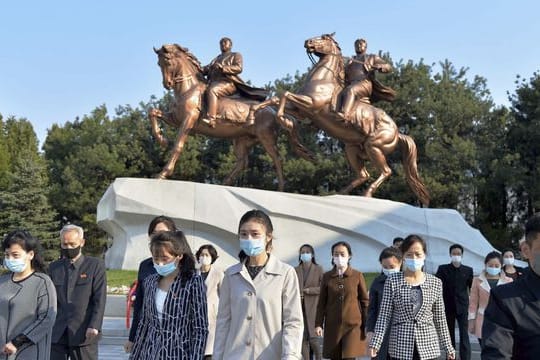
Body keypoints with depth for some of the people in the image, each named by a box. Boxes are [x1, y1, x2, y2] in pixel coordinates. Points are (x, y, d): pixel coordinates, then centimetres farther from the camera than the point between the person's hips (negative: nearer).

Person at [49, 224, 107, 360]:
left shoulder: (96, 265, 1)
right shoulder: (53, 267, 12)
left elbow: (99, 299, -6)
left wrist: (94, 326, -15)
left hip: (83, 333, -3)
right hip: (56, 334, 3)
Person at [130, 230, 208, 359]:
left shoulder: (193, 282, -8)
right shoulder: (150, 282, 8)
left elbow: (200, 330, -8)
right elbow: (143, 324, 15)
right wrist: (134, 356, 14)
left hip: (178, 354, -5)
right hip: (149, 353, 5)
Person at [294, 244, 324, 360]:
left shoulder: (319, 269, 2)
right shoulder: (295, 270, 10)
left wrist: (307, 290, -12)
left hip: (313, 308, -3)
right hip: (299, 308, 3)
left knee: (313, 337, -8)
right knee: (303, 337, 2)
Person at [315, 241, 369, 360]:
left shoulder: (357, 276, 1)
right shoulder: (327, 276, 6)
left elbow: (365, 302, 3)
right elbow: (322, 303, 8)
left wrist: (367, 326, 1)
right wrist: (318, 324, 1)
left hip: (353, 325, -2)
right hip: (332, 326, 2)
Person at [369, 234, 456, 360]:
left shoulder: (435, 283, 5)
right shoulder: (392, 282, -1)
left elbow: (440, 319, 10)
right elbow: (384, 316, -3)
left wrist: (448, 347, 10)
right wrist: (376, 343, -12)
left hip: (428, 347, 2)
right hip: (400, 348, -1)